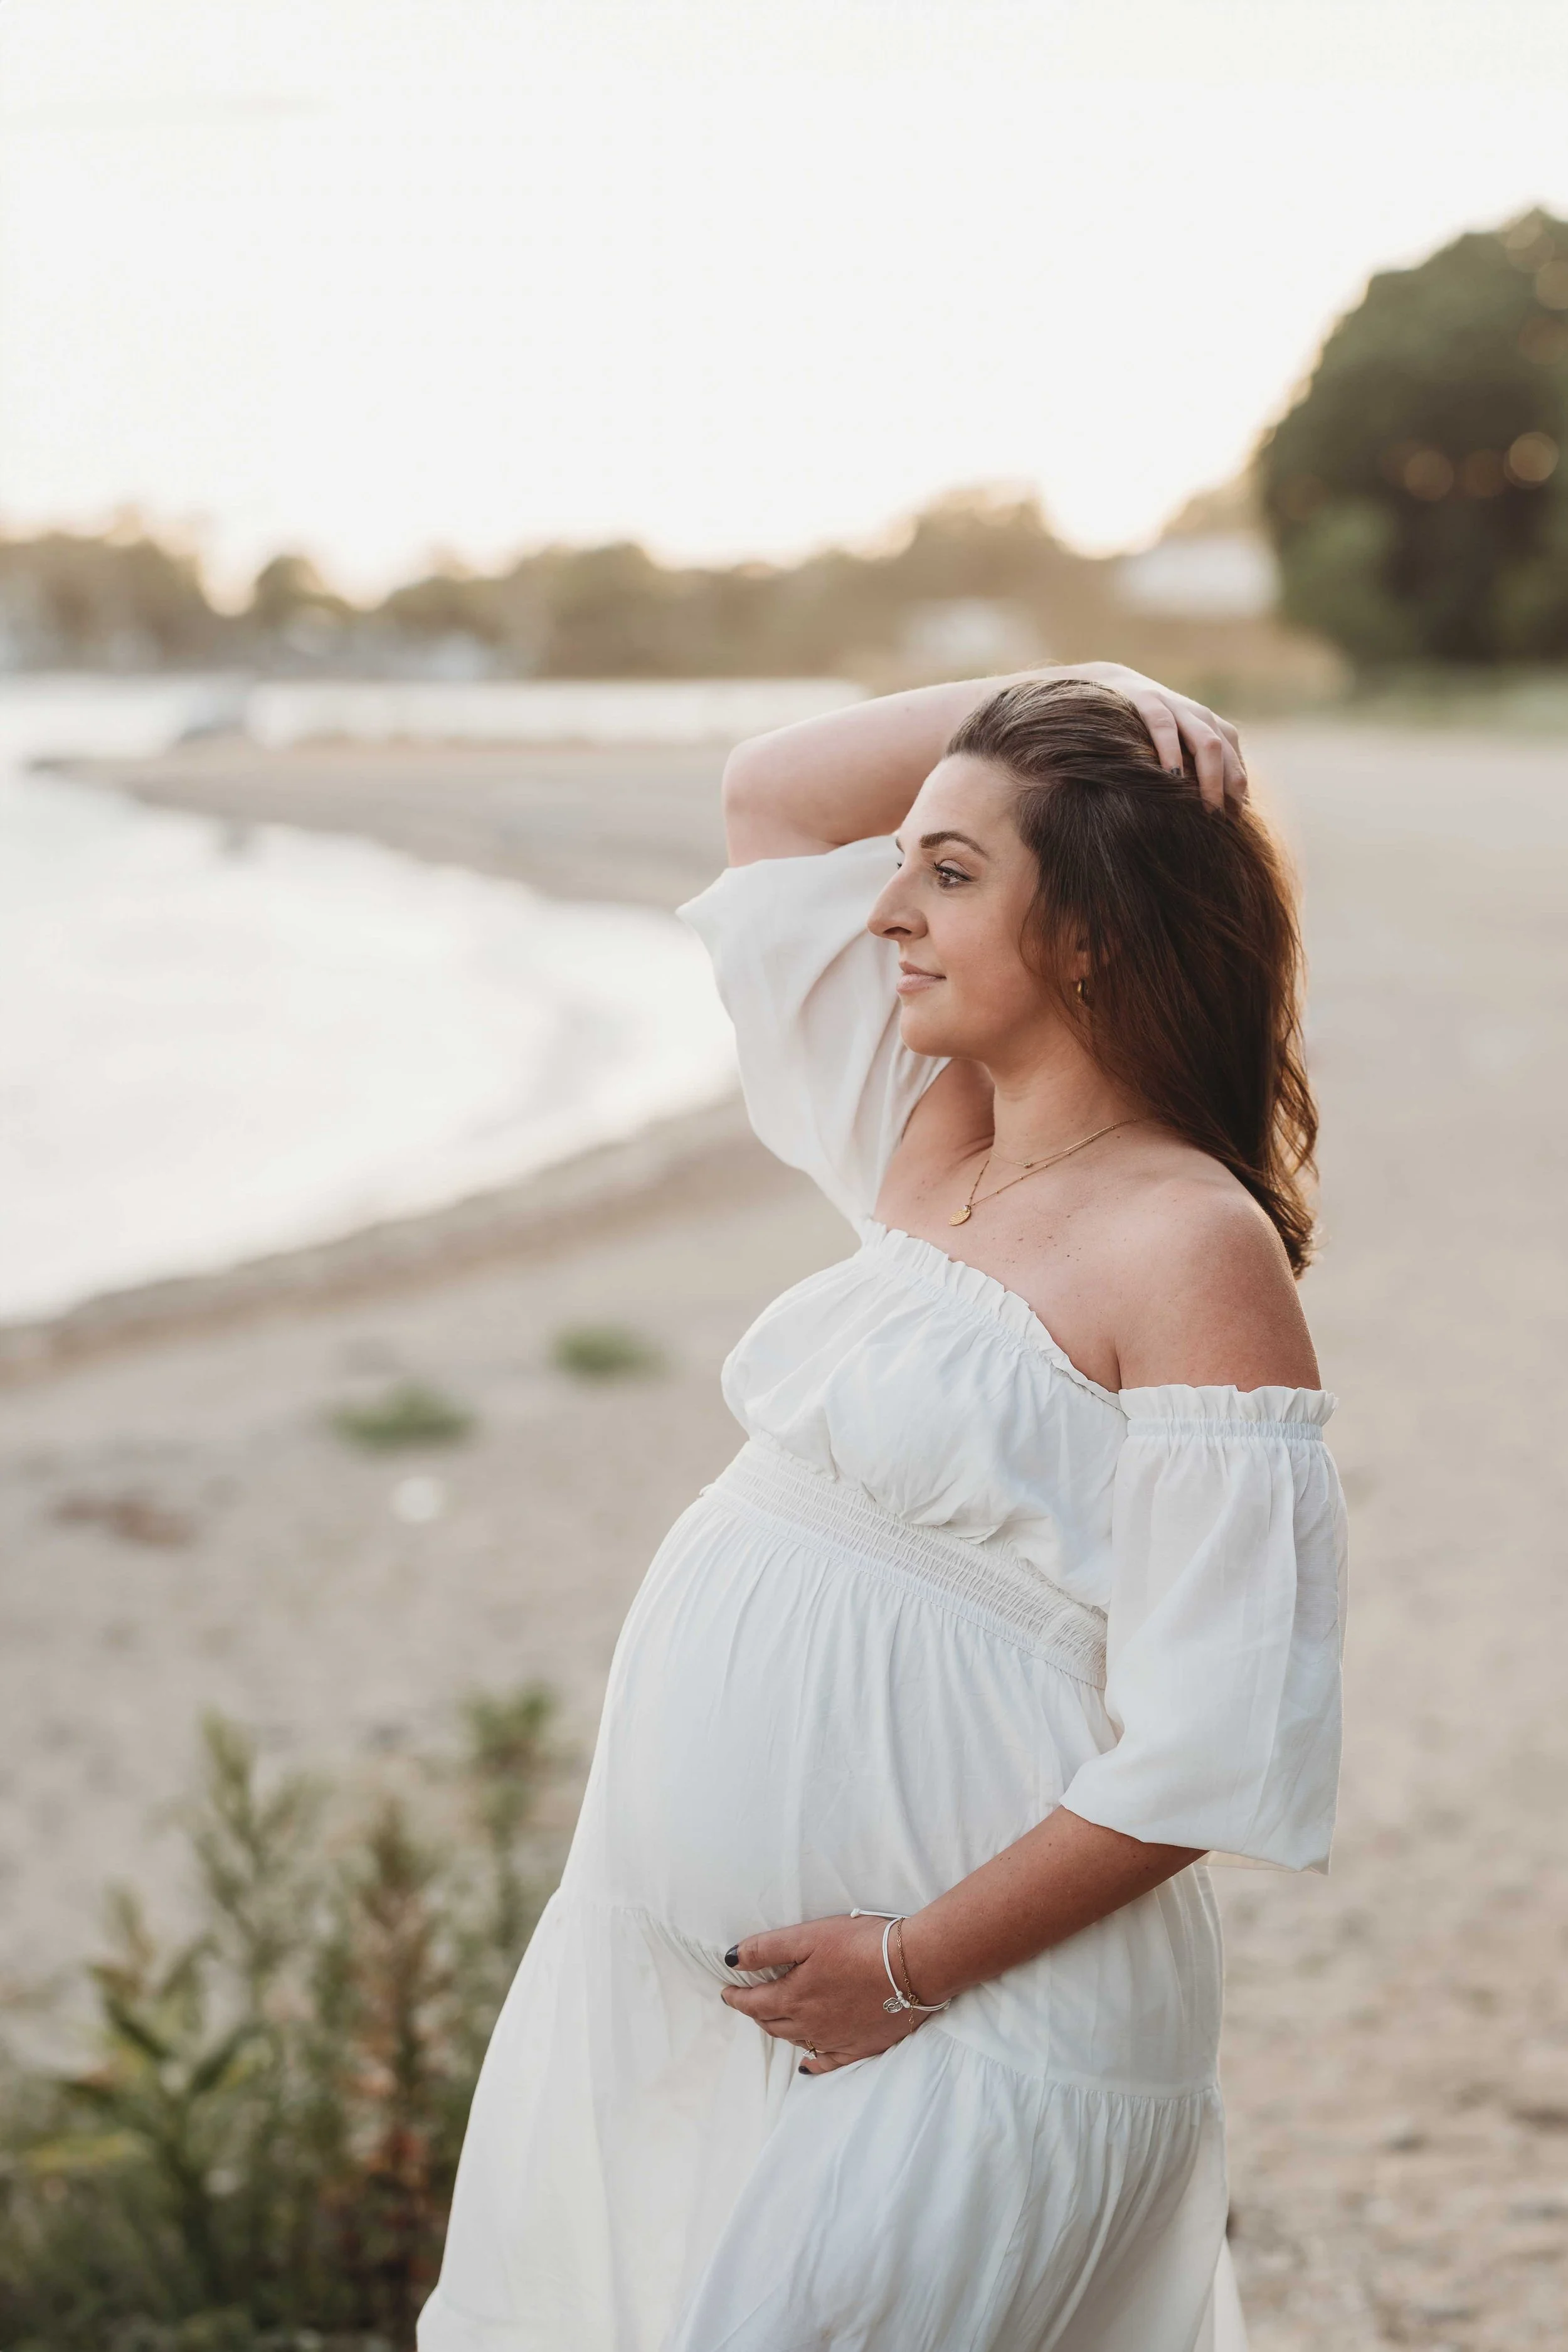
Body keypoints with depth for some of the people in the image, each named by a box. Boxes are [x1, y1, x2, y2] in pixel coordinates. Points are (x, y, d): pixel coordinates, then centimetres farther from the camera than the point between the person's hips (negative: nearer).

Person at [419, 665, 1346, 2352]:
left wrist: (916, 1963, -16)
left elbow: (1214, 1740, -19)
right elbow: (769, 793, 17)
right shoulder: (933, 1150, 7)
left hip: (962, 2032, -8)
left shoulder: (1193, 1249, -15)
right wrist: (1062, 701, 5)